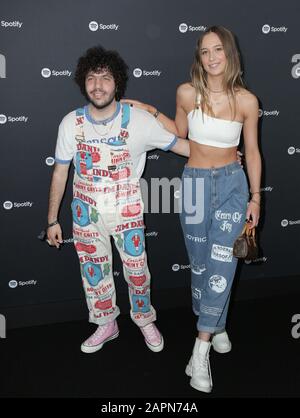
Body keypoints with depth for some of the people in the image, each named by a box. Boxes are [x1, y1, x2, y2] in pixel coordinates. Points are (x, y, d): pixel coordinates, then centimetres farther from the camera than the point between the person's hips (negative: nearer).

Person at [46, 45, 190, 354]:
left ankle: (144, 319, 36)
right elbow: (60, 172, -1)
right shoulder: (71, 123, -8)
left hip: (127, 210, -1)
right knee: (94, 270, 14)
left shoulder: (138, 120, -14)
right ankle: (106, 325, 36)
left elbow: (179, 144, -4)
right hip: (86, 212, 2)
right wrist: (52, 221, 2)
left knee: (137, 269, 9)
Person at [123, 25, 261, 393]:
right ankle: (216, 327, 33)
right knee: (200, 264, 10)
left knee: (221, 265, -8)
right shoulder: (187, 93, -6)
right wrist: (150, 111, 3)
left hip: (232, 184, -1)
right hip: (195, 183, 1)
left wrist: (255, 197, 4)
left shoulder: (246, 100, -7)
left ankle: (201, 347, 2)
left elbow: (252, 152, 2)